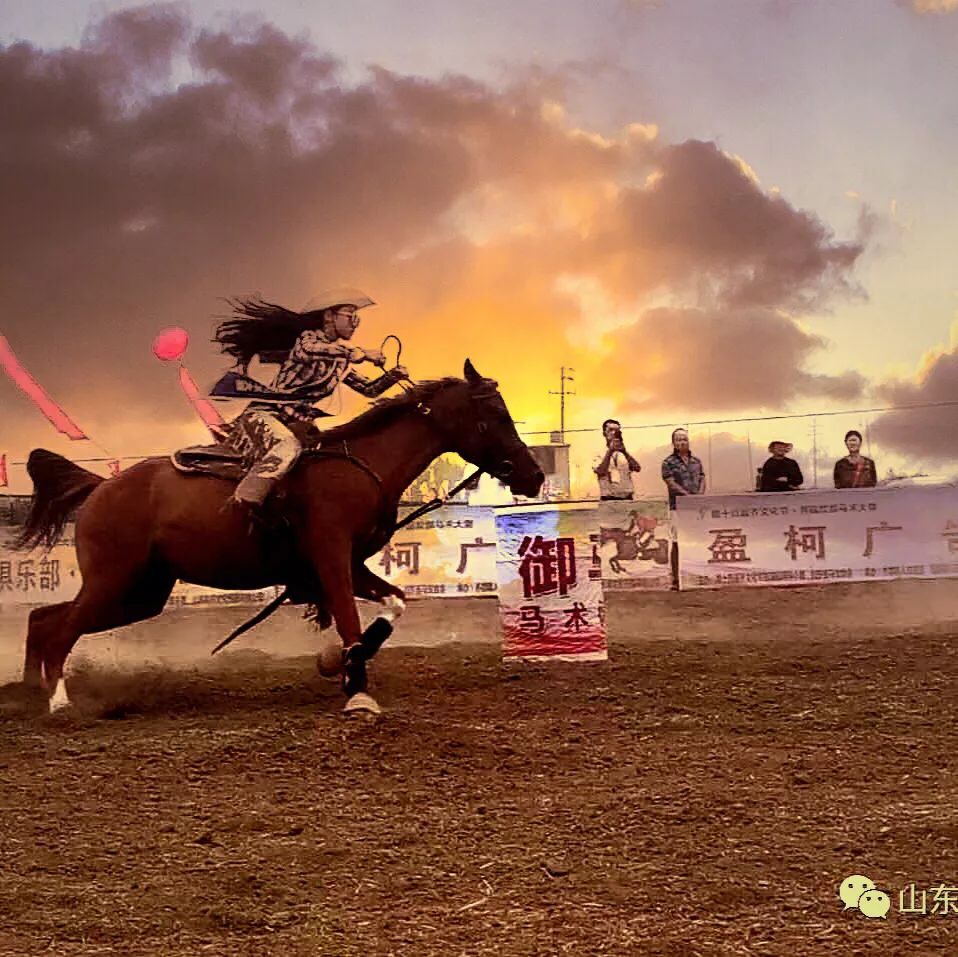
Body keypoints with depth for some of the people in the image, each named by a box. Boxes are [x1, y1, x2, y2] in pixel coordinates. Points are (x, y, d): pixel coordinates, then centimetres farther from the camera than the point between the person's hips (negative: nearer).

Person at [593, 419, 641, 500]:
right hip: (608, 500, -3)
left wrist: (625, 452, -14)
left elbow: (637, 468, -4)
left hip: (627, 499, 3)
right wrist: (610, 451, -15)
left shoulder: (625, 454, 14)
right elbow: (600, 471, -13)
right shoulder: (599, 455, 6)